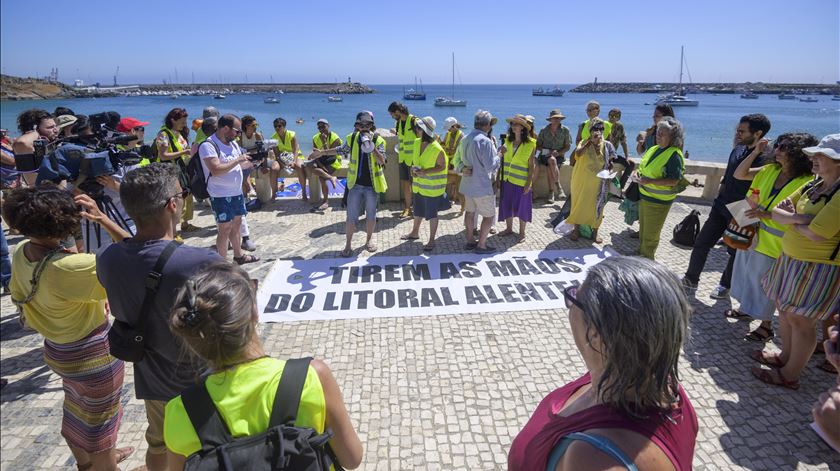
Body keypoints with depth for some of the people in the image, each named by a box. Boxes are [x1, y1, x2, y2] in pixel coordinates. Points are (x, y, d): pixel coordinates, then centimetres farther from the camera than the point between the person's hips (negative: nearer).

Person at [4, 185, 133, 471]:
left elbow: (20, 298, 6)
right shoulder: (67, 266, -35)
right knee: (99, 418, 16)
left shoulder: (21, 253, -10)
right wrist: (102, 219, -29)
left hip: (57, 350, 8)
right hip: (93, 354, -8)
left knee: (77, 409, 30)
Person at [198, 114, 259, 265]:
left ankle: (238, 256, 32)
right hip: (221, 196, -8)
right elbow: (216, 170, -27)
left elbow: (240, 164, 21)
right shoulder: (208, 145, -17)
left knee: (236, 223, 18)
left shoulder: (233, 143, 10)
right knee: (225, 229, -3)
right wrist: (238, 159, -21)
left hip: (237, 192, 8)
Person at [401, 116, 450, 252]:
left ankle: (432, 240, 19)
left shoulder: (437, 149, -23)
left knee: (431, 214, 4)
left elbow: (442, 167, -15)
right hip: (418, 184, 7)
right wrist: (413, 169, -7)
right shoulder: (417, 143, -1)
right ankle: (415, 233, 43)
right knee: (418, 210, 23)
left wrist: (425, 172, -26)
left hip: (432, 187, -7)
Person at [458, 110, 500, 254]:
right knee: (489, 215, 5)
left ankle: (470, 240, 29)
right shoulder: (485, 141, -21)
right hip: (483, 186, -8)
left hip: (468, 184, 8)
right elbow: (491, 166, -20)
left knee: (470, 212, 19)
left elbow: (462, 159, 13)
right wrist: (499, 155, -6)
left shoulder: (465, 139, 3)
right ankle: (481, 245, 8)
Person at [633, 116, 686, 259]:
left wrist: (650, 181, -30)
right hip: (644, 196, 8)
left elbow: (674, 180, -23)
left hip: (659, 201, -8)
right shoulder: (653, 149, 6)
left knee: (651, 235, 5)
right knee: (643, 230, 22)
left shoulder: (674, 155, -18)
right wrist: (636, 172, -2)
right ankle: (640, 254, 38)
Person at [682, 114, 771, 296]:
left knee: (735, 252, 12)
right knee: (701, 244, 9)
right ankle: (691, 279, 24)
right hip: (720, 207, 7)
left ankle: (725, 285, 31)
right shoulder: (738, 150, 3)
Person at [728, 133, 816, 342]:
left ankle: (766, 325, 24)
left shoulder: (807, 183, -18)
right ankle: (746, 309, 42)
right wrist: (755, 152, -5)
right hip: (751, 233, 6)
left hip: (773, 244, -6)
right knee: (747, 274, 20)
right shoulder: (770, 170, 1)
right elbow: (739, 174, 6)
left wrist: (769, 215, -31)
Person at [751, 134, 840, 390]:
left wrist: (791, 218, -8)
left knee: (800, 320, 2)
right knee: (784, 309, 18)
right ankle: (786, 356, 37)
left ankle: (790, 375, 18)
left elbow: (816, 234, -26)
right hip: (791, 259, 8)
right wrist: (797, 217, -16)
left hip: (818, 268, -8)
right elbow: (777, 211, 6)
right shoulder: (813, 185, 7)